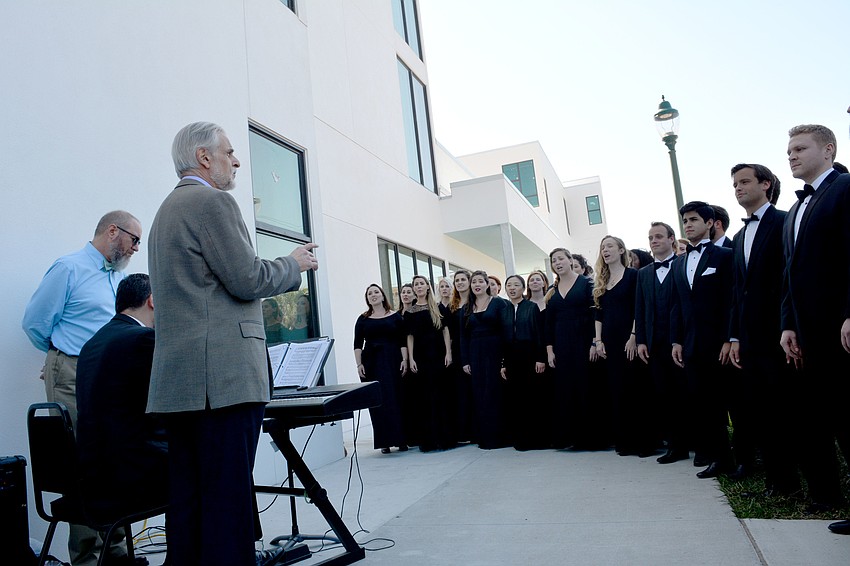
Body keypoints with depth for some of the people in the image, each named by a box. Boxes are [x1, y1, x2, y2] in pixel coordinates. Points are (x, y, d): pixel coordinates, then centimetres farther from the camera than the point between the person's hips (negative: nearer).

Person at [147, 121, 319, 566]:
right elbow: (248, 281, -13)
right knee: (229, 497, -5)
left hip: (177, 379, 10)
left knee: (188, 499, 11)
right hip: (223, 376, -10)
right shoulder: (213, 201, -7)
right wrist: (295, 264, 4)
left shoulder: (168, 208, 23)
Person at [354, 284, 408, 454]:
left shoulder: (395, 316, 7)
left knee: (396, 398, -1)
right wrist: (359, 364, -4)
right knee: (377, 401, -2)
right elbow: (358, 344, 6)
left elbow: (403, 341, 4)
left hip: (392, 361, 0)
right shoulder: (363, 319, 9)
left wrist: (404, 360, -6)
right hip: (371, 362, 1)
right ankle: (384, 441, 3)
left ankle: (401, 439, 7)